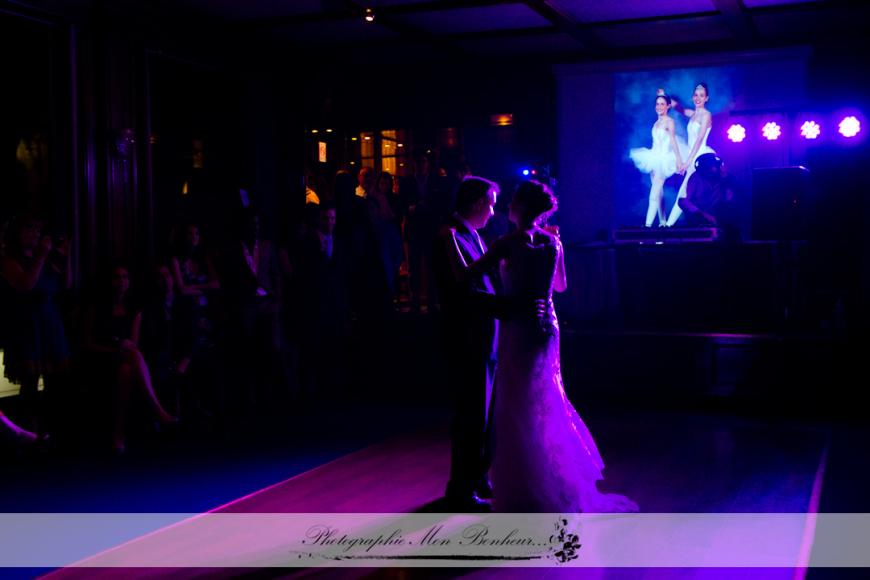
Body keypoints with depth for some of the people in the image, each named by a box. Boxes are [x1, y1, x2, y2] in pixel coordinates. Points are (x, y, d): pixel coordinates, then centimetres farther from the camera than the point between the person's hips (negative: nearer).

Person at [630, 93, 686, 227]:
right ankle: (662, 222, 15)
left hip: (663, 160, -7)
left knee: (655, 192, -15)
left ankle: (648, 224, -21)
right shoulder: (656, 122, 13)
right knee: (659, 192, 9)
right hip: (655, 158, 7)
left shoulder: (669, 121, -7)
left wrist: (679, 161, -16)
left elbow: (673, 141, -12)